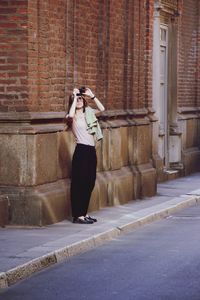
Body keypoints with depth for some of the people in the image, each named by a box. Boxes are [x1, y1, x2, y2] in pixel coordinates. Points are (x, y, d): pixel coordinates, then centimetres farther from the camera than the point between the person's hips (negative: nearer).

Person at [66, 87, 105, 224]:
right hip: (81, 150, -7)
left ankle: (84, 213, 19)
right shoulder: (73, 117, -5)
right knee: (80, 183, -5)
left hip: (91, 150, 7)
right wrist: (74, 97, -20)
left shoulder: (89, 113, 12)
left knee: (90, 183, 10)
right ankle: (78, 215, -1)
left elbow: (102, 109, 2)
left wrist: (92, 96, -3)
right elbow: (70, 115, -28)